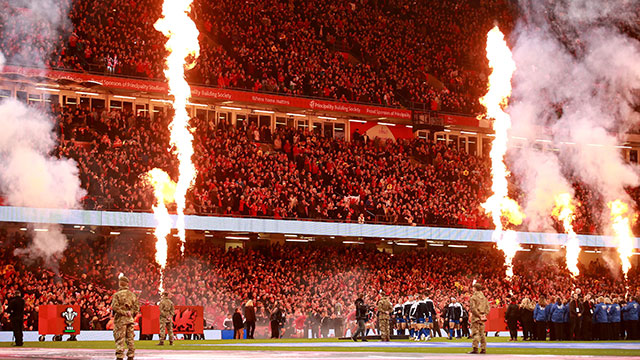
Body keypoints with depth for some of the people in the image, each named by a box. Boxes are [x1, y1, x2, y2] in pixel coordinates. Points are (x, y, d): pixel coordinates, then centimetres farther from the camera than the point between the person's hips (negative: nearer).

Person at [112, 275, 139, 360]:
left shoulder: (117, 294, -7)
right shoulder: (132, 295, 9)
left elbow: (115, 307, -16)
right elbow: (136, 308, 8)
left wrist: (123, 312, -11)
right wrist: (131, 313, 8)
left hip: (120, 319, -5)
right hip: (130, 319, 5)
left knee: (120, 340, -3)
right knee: (130, 339, 10)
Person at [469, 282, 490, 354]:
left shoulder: (473, 297, -9)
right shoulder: (484, 297, 13)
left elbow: (473, 308, -16)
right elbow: (488, 307, 14)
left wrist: (479, 315, -11)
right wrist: (484, 314, 8)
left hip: (476, 317, -6)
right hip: (482, 318, 6)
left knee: (475, 333, -7)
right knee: (482, 333, 11)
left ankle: (475, 349, -13)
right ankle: (483, 349, 10)